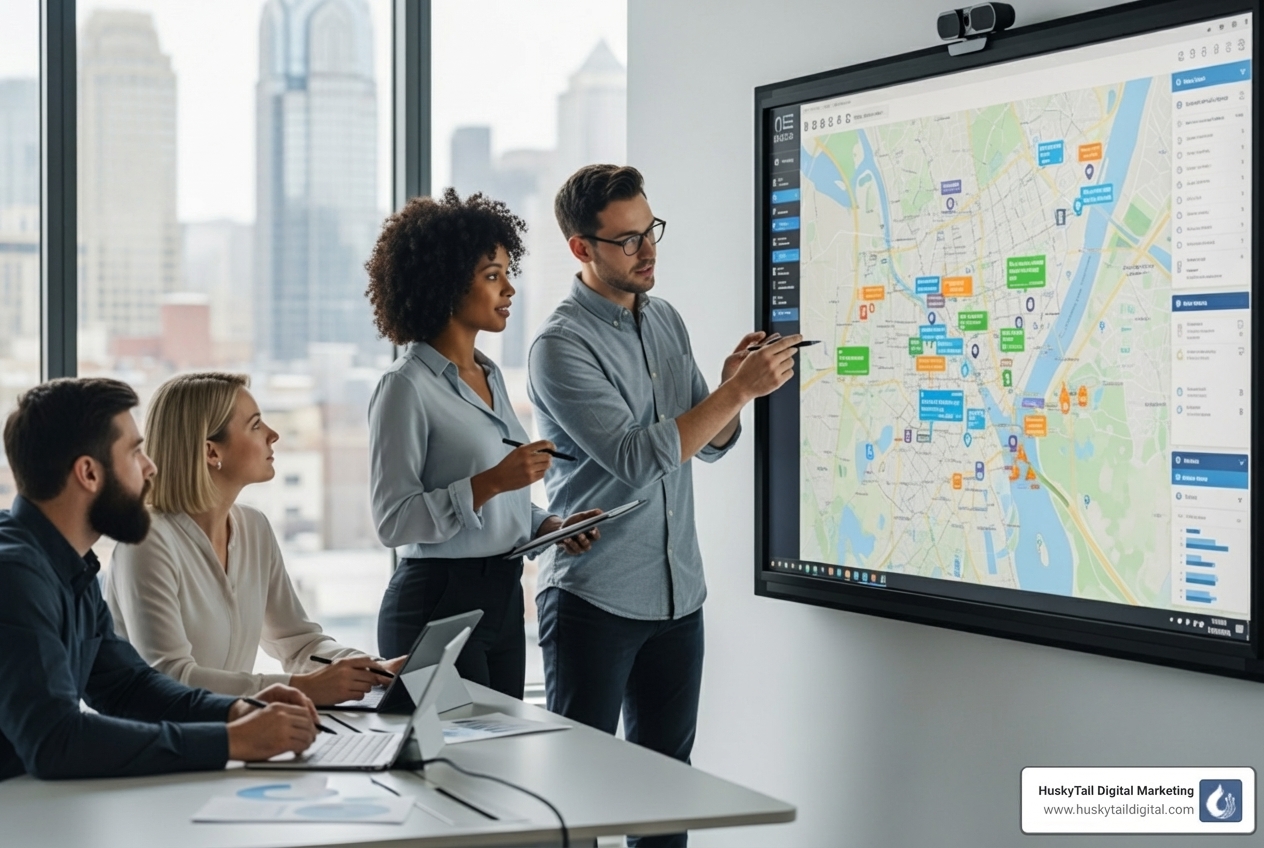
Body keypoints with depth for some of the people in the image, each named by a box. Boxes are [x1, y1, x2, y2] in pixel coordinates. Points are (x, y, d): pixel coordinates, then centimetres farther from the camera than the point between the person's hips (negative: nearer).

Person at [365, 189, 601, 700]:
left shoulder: (489, 375, 13)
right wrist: (488, 483, -24)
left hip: (504, 600, 8)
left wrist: (548, 525, 4)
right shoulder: (407, 387, -12)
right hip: (438, 605, -8)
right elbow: (392, 521, -17)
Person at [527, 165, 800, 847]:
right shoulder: (561, 347, -14)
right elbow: (638, 459, -22)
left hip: (678, 597, 7)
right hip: (594, 602, -7)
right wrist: (740, 389, -22)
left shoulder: (666, 321, 9)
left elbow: (710, 444, 13)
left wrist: (734, 385, -7)